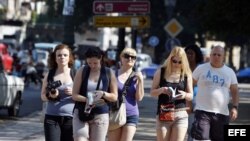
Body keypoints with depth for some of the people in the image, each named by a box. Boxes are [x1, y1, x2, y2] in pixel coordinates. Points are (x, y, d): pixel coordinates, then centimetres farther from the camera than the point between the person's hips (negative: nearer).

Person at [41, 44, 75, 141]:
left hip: (70, 118, -1)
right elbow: (43, 96, 13)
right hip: (52, 118, 1)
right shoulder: (49, 75, 8)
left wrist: (73, 92, -14)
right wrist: (50, 96, -9)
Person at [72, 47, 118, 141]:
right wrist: (86, 99, -21)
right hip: (81, 113, 0)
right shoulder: (82, 71, 2)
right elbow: (75, 95, -1)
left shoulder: (109, 73, 4)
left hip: (101, 115, 1)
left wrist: (103, 94, -13)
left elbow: (114, 97, 7)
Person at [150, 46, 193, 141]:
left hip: (181, 115, 0)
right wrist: (161, 90, -18)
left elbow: (191, 96, 8)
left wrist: (185, 95, -16)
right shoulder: (161, 72, 1)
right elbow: (152, 92, 3)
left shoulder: (187, 74, 3)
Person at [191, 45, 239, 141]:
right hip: (202, 111, -3)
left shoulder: (230, 72, 9)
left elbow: (235, 91, 11)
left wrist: (235, 107, -3)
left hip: (222, 113, 3)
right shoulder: (201, 69, 2)